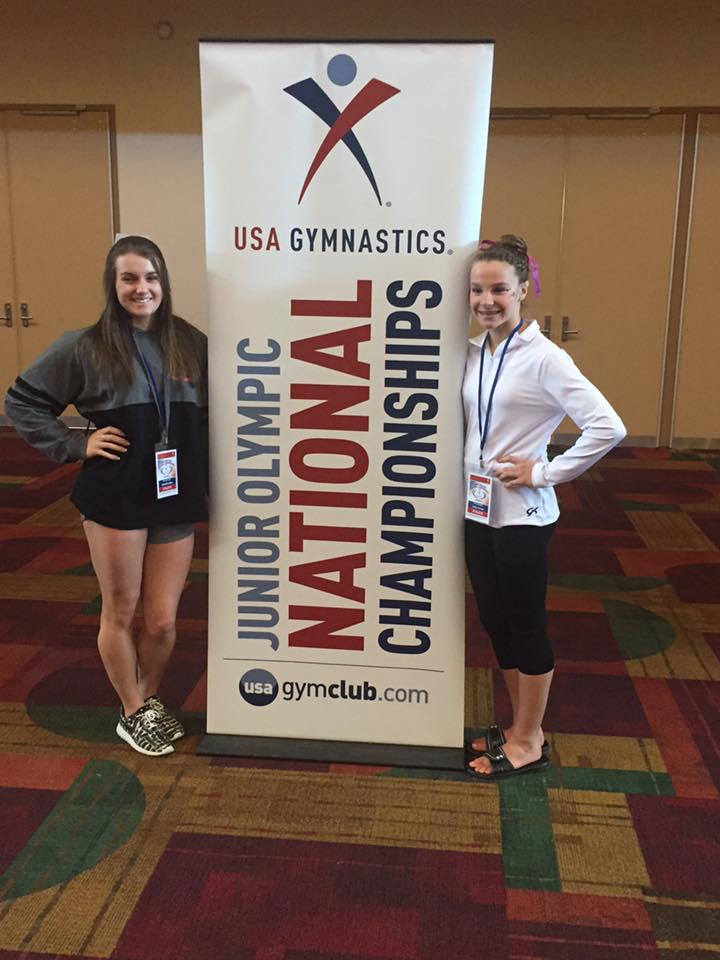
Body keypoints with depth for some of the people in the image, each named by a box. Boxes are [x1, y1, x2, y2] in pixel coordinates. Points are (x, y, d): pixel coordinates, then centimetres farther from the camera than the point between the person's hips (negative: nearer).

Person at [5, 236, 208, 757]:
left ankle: (150, 699, 36)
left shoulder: (192, 344, 3)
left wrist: (201, 472, 1)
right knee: (121, 613, 11)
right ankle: (133, 713, 32)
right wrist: (76, 445, -5)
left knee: (163, 621, 9)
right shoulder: (86, 347, -5)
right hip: (116, 499, -2)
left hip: (178, 501, 2)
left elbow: (213, 413, 12)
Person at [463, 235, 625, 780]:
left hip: (522, 515, -7)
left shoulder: (543, 358, -15)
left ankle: (528, 742, 25)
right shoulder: (474, 352, 6)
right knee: (495, 622, 16)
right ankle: (521, 726, 34)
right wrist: (466, 484, 6)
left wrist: (545, 473, -18)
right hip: (478, 510, 7)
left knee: (526, 625, 7)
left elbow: (608, 427, -23)